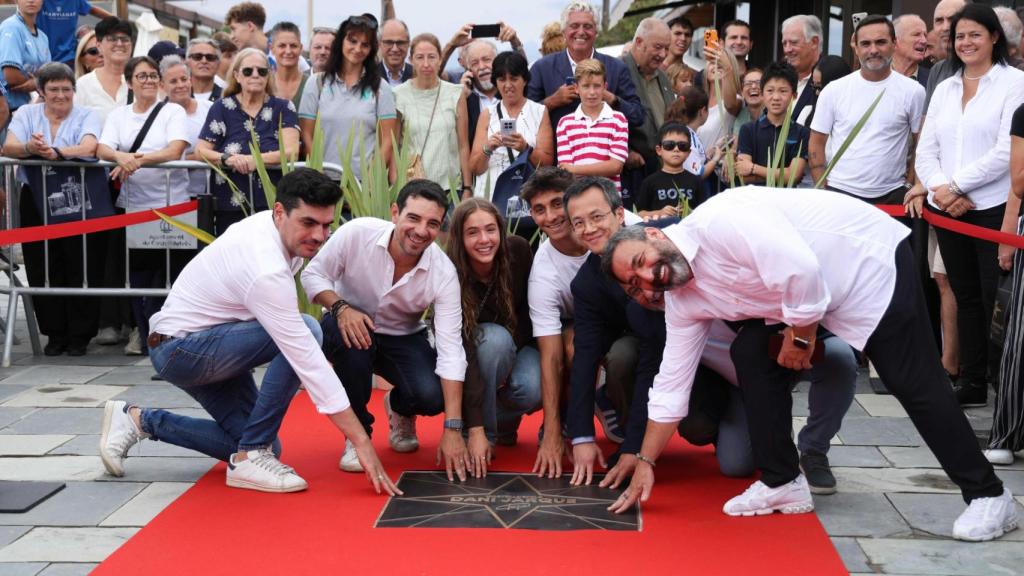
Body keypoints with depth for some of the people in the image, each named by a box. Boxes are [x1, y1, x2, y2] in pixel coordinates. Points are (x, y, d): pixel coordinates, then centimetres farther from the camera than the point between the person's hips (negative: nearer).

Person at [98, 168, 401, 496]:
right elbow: (307, 359, -33)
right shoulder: (266, 271, -31)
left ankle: (139, 420, 15)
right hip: (181, 350, -10)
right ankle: (251, 456, -17)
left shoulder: (268, 224, -3)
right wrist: (361, 441, -33)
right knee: (307, 331, -28)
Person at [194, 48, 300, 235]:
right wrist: (227, 159, -16)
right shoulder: (222, 108, 9)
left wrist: (255, 160, -19)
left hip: (273, 206, -1)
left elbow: (291, 151, -5)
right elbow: (200, 150, 4)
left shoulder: (283, 108, 7)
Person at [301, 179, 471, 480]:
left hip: (403, 339, 1)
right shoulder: (357, 233, -26)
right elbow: (312, 275, -11)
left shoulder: (443, 273, -24)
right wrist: (341, 307, -34)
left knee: (431, 396, -28)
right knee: (349, 336, -38)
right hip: (352, 324, 0)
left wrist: (453, 430, -33)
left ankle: (399, 410, 14)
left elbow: (451, 351, -27)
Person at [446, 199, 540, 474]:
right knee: (495, 338, -36)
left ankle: (505, 421, 5)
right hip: (480, 351, -2)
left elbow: (531, 309, -4)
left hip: (520, 345, 2)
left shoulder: (519, 250, -21)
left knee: (532, 391, -31)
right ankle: (486, 432, -18)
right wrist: (475, 429, -40)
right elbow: (460, 352, -34)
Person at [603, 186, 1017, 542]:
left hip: (869, 257, -8)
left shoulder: (717, 222, -29)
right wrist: (645, 464, 5)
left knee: (912, 381, -9)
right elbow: (671, 383, 4)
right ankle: (782, 482, 6)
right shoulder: (682, 301, -2)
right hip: (811, 292, 8)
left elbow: (798, 267, -34)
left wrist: (801, 335, -18)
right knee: (751, 355, -5)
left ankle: (988, 495, 2)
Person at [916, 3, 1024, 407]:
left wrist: (956, 186, -12)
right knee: (965, 297, 12)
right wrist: (939, 188, -10)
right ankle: (972, 384, 20)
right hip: (948, 210, 6)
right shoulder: (945, 89, 14)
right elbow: (926, 150, 9)